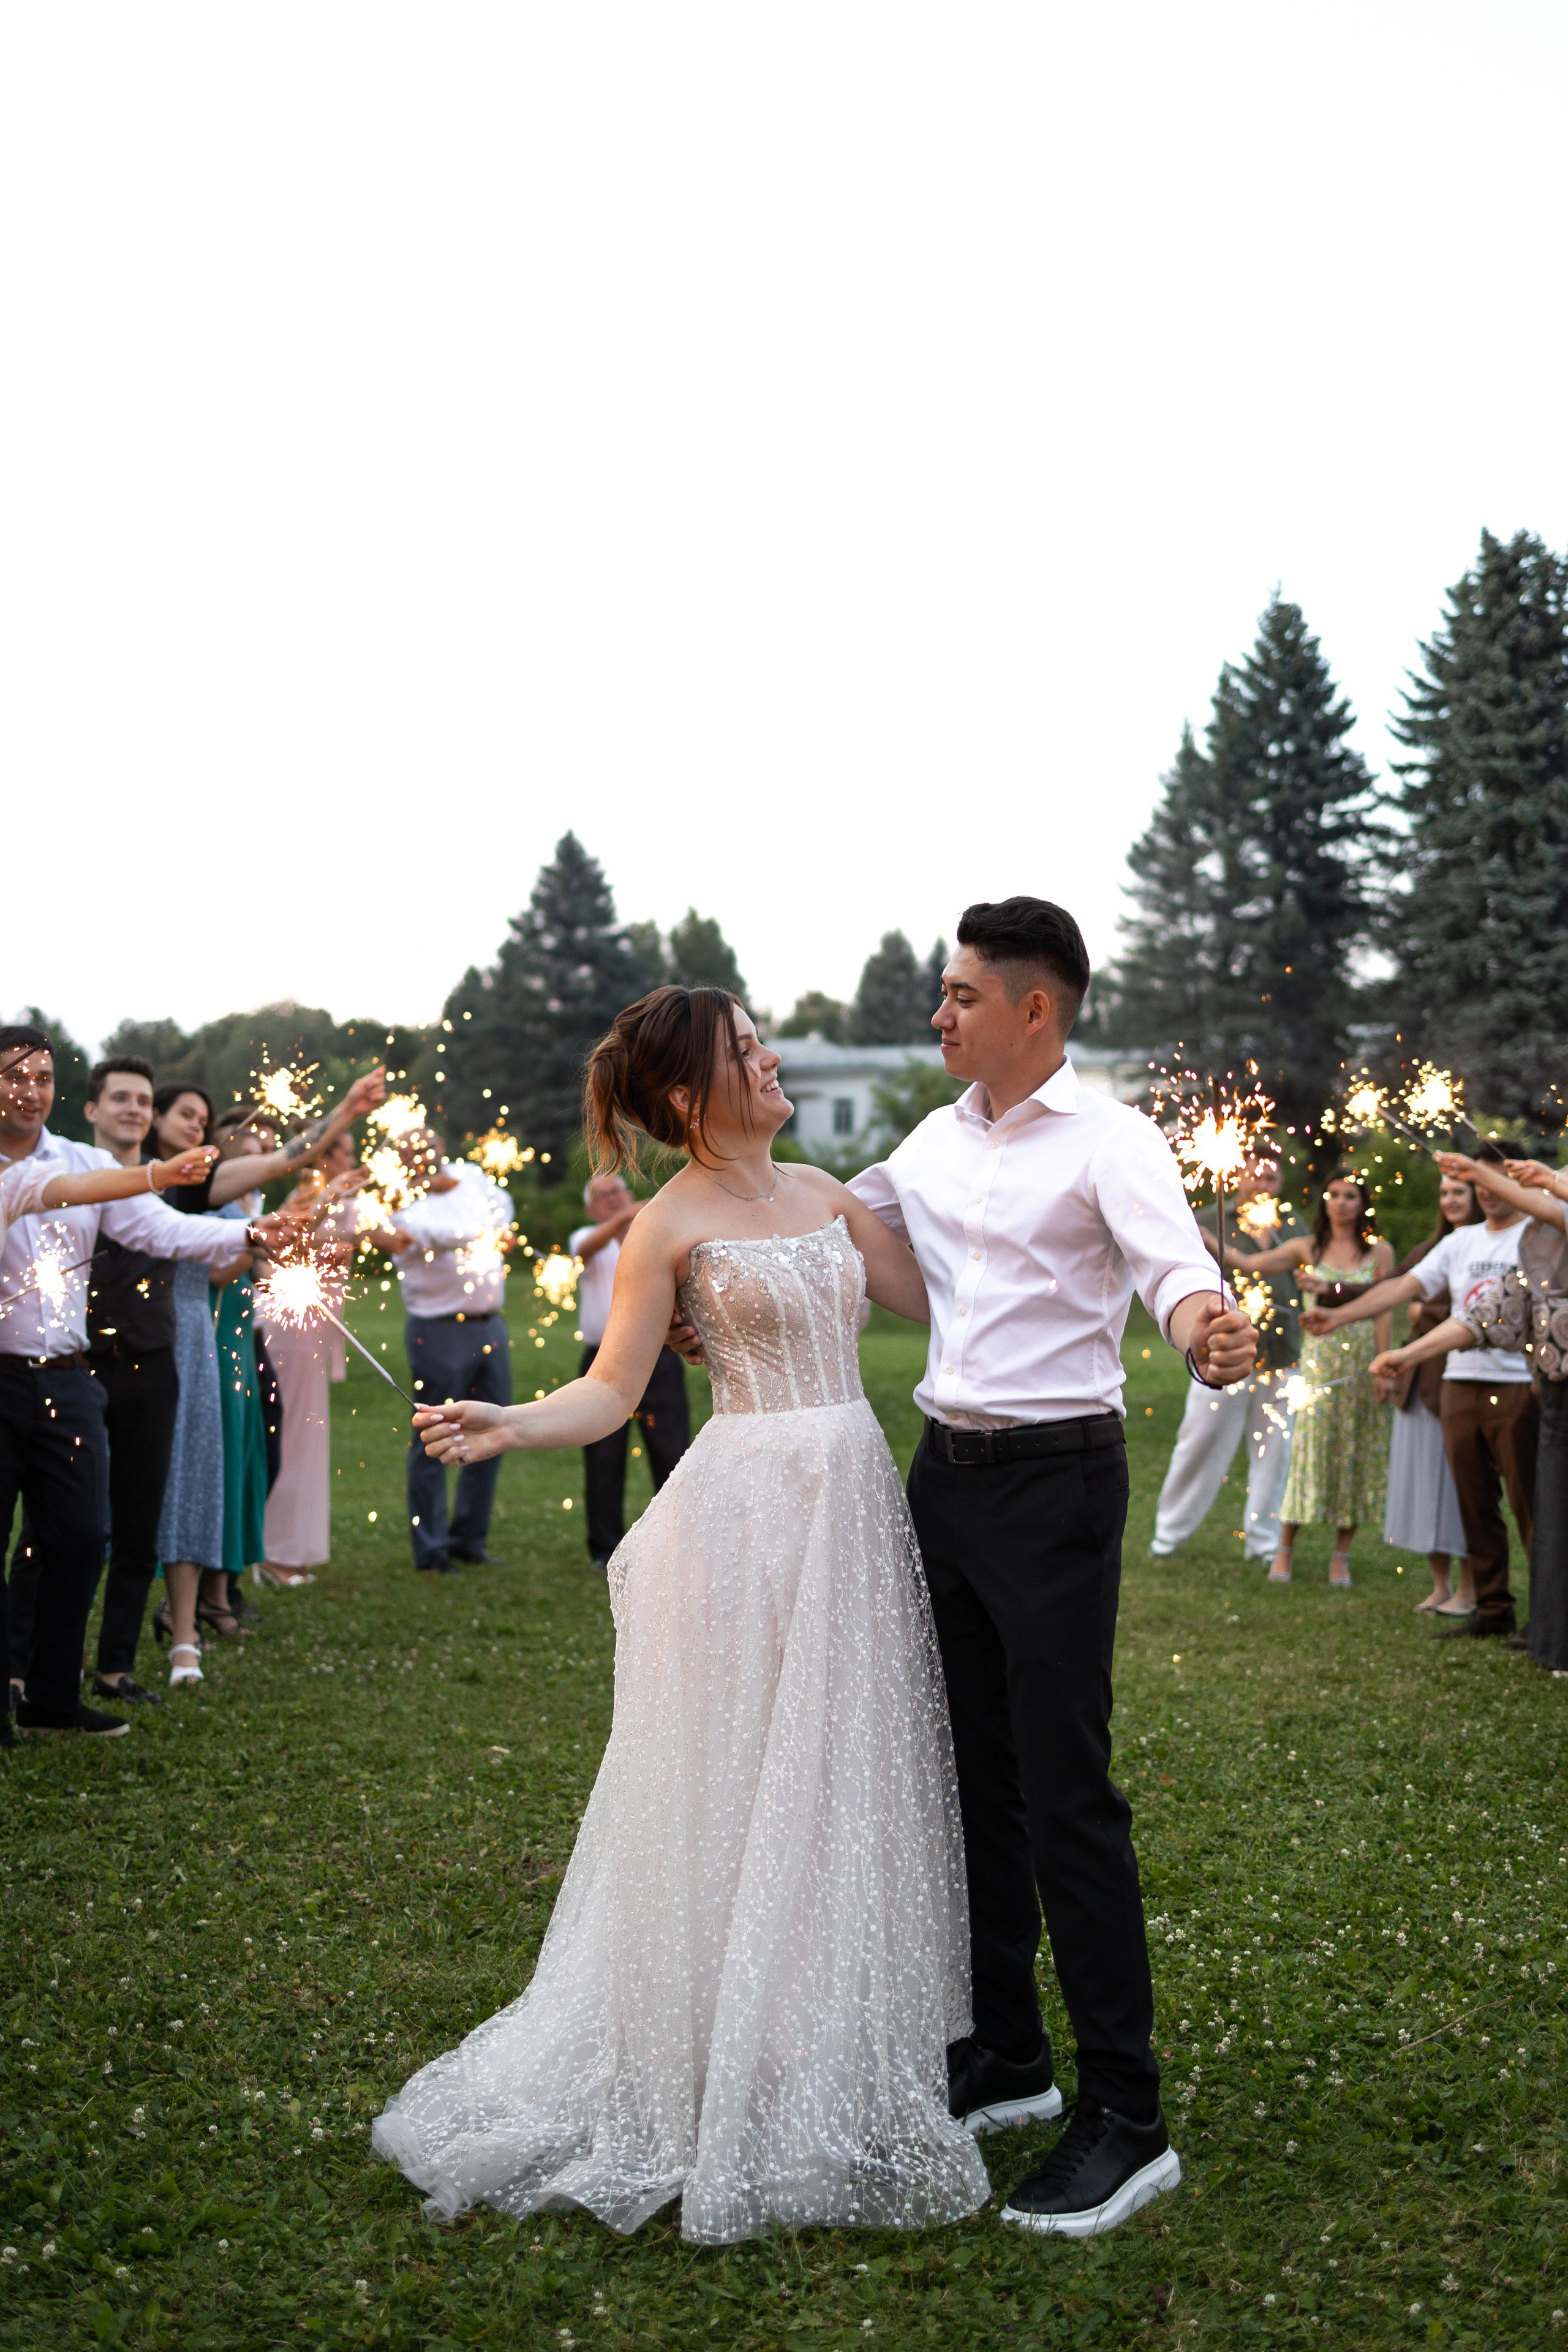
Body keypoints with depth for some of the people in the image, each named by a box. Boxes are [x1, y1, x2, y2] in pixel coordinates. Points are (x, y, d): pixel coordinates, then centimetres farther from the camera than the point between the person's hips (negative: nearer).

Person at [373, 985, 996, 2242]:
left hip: (856, 1500, 6)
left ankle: (844, 2064, 25)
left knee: (855, 1777, 10)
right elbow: (611, 1391, -9)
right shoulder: (672, 1226, -5)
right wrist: (504, 1425, -23)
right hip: (750, 1511, -6)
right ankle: (741, 2087, 15)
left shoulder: (825, 1192, 12)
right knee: (743, 1790, 0)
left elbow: (939, 1298, 15)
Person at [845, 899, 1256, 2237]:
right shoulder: (936, 1141, 10)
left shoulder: (1107, 1140, -11)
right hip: (945, 1472, 7)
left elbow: (1171, 1260, -28)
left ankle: (1127, 2117, 2)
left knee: (1066, 1793, -7)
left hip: (1055, 1481, -7)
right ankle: (1006, 2053, 29)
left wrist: (1204, 1327, -50)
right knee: (972, 1774, 15)